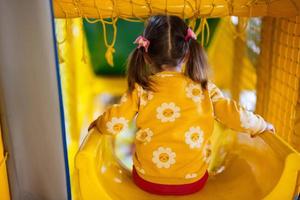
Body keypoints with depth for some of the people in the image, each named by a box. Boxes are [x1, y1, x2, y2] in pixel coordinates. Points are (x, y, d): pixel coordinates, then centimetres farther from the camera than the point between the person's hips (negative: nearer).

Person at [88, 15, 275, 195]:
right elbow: (237, 117, -7)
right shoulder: (205, 89, -8)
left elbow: (113, 124, -14)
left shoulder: (140, 89, -11)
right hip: (193, 181, 1)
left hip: (148, 181, 0)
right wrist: (262, 125, 13)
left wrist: (98, 123, 9)